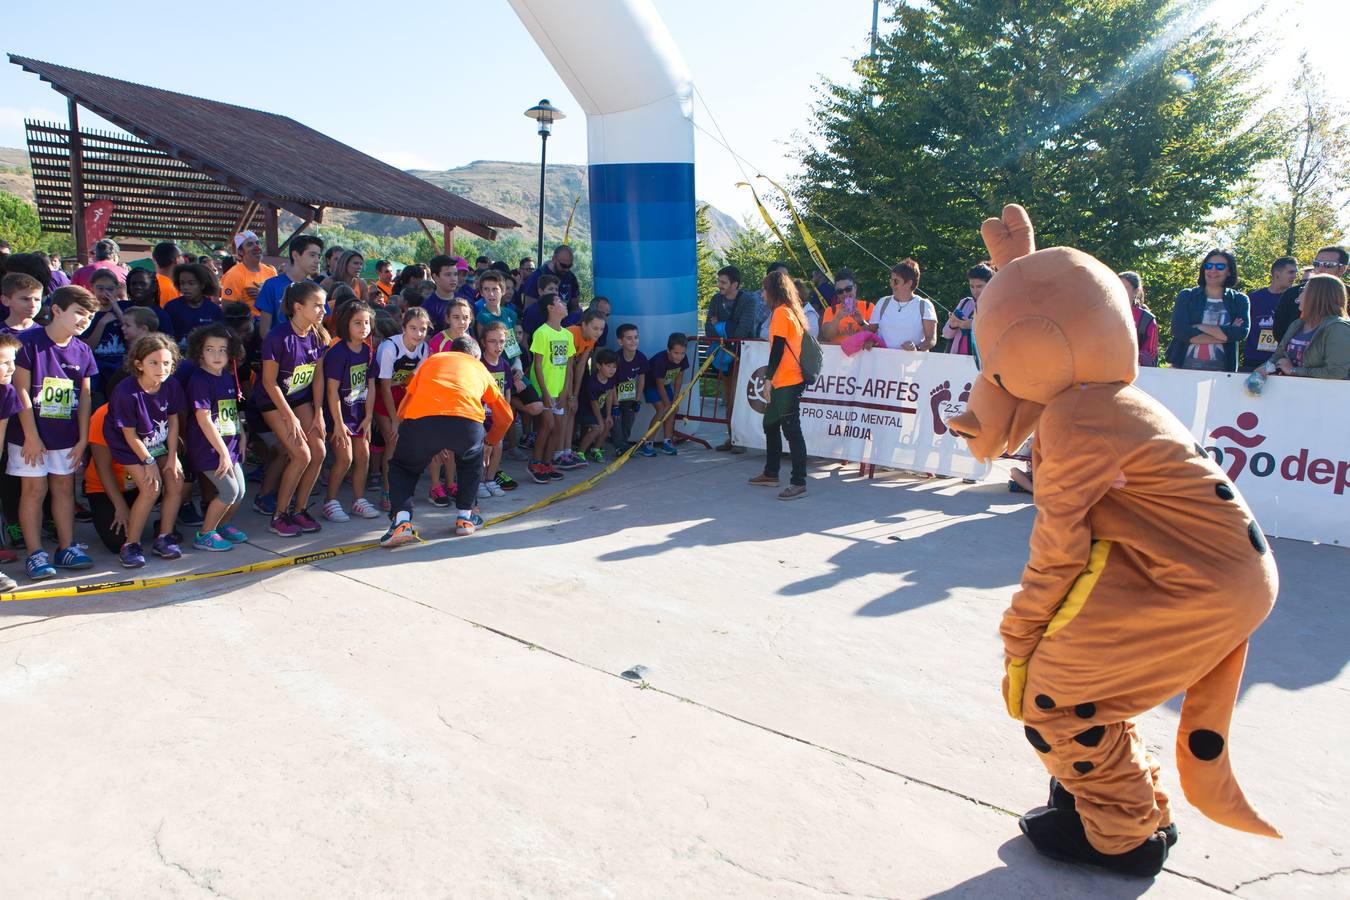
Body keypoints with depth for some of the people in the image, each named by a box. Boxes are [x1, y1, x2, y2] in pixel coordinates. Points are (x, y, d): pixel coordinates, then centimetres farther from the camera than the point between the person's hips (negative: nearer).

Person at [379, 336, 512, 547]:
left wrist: (428, 444, 45)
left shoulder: (431, 360, 34)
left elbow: (403, 410, 32)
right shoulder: (479, 367, 34)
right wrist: (490, 441, 56)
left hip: (420, 420, 0)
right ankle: (464, 517, 34)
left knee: (401, 466, 28)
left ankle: (402, 522, 8)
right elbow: (505, 415, 37)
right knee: (471, 460, 36)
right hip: (467, 422, 0)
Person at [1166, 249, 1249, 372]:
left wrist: (1199, 327, -12)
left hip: (1220, 372, 0)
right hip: (1182, 368, 0)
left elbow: (1241, 332, -9)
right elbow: (1179, 331, -10)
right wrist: (1225, 335, -10)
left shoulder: (1239, 300, 8)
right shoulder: (1186, 296, 6)